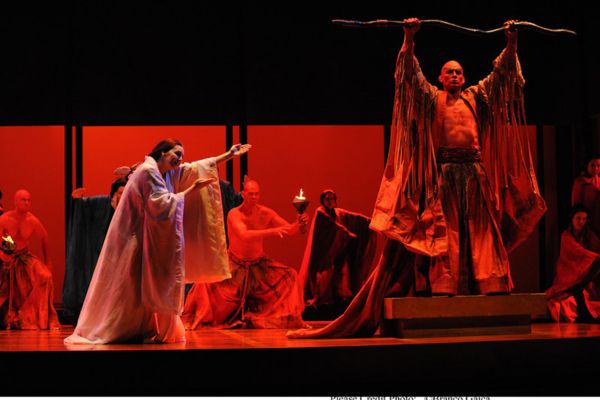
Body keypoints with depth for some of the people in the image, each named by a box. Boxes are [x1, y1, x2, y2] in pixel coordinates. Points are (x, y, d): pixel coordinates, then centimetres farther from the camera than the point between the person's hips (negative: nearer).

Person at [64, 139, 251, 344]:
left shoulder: (167, 173, 11)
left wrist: (228, 155, 16)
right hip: (133, 239, -10)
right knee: (133, 290, -8)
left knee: (147, 288, 8)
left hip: (146, 239, 10)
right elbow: (161, 204, -23)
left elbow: (196, 168, 16)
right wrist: (191, 190, -17)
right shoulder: (149, 171, -16)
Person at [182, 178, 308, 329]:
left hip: (259, 264, 3)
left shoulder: (266, 213, -10)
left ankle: (289, 318, 7)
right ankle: (199, 320, -6)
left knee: (290, 275, -9)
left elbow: (290, 229, -9)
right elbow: (244, 235, -38)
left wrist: (298, 223, -32)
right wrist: (272, 232, -48)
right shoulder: (235, 214, -21)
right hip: (236, 264, -3)